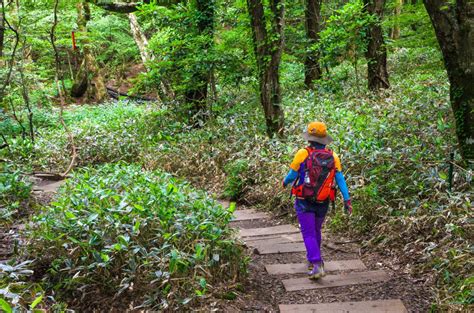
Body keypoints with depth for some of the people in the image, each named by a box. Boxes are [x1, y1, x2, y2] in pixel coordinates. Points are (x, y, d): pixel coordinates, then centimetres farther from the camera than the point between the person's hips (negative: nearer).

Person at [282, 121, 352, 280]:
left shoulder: (303, 154, -13)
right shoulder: (333, 157, -4)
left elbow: (292, 175, -6)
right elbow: (340, 179, -6)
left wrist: (285, 182, 16)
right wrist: (347, 200, -3)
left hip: (304, 202, -4)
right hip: (323, 202, 4)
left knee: (309, 234, 0)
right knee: (316, 231, 23)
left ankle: (317, 265, -11)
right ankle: (313, 259, 38)